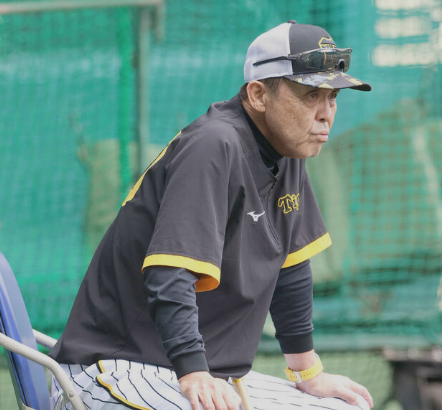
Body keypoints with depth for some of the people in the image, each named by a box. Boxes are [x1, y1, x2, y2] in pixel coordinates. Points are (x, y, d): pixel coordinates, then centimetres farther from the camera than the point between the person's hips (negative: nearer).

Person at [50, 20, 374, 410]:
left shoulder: (286, 151, 9)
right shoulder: (214, 147, -19)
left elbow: (290, 271, 19)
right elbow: (169, 278, -29)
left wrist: (308, 373, 20)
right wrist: (194, 376, -39)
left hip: (217, 377, 9)